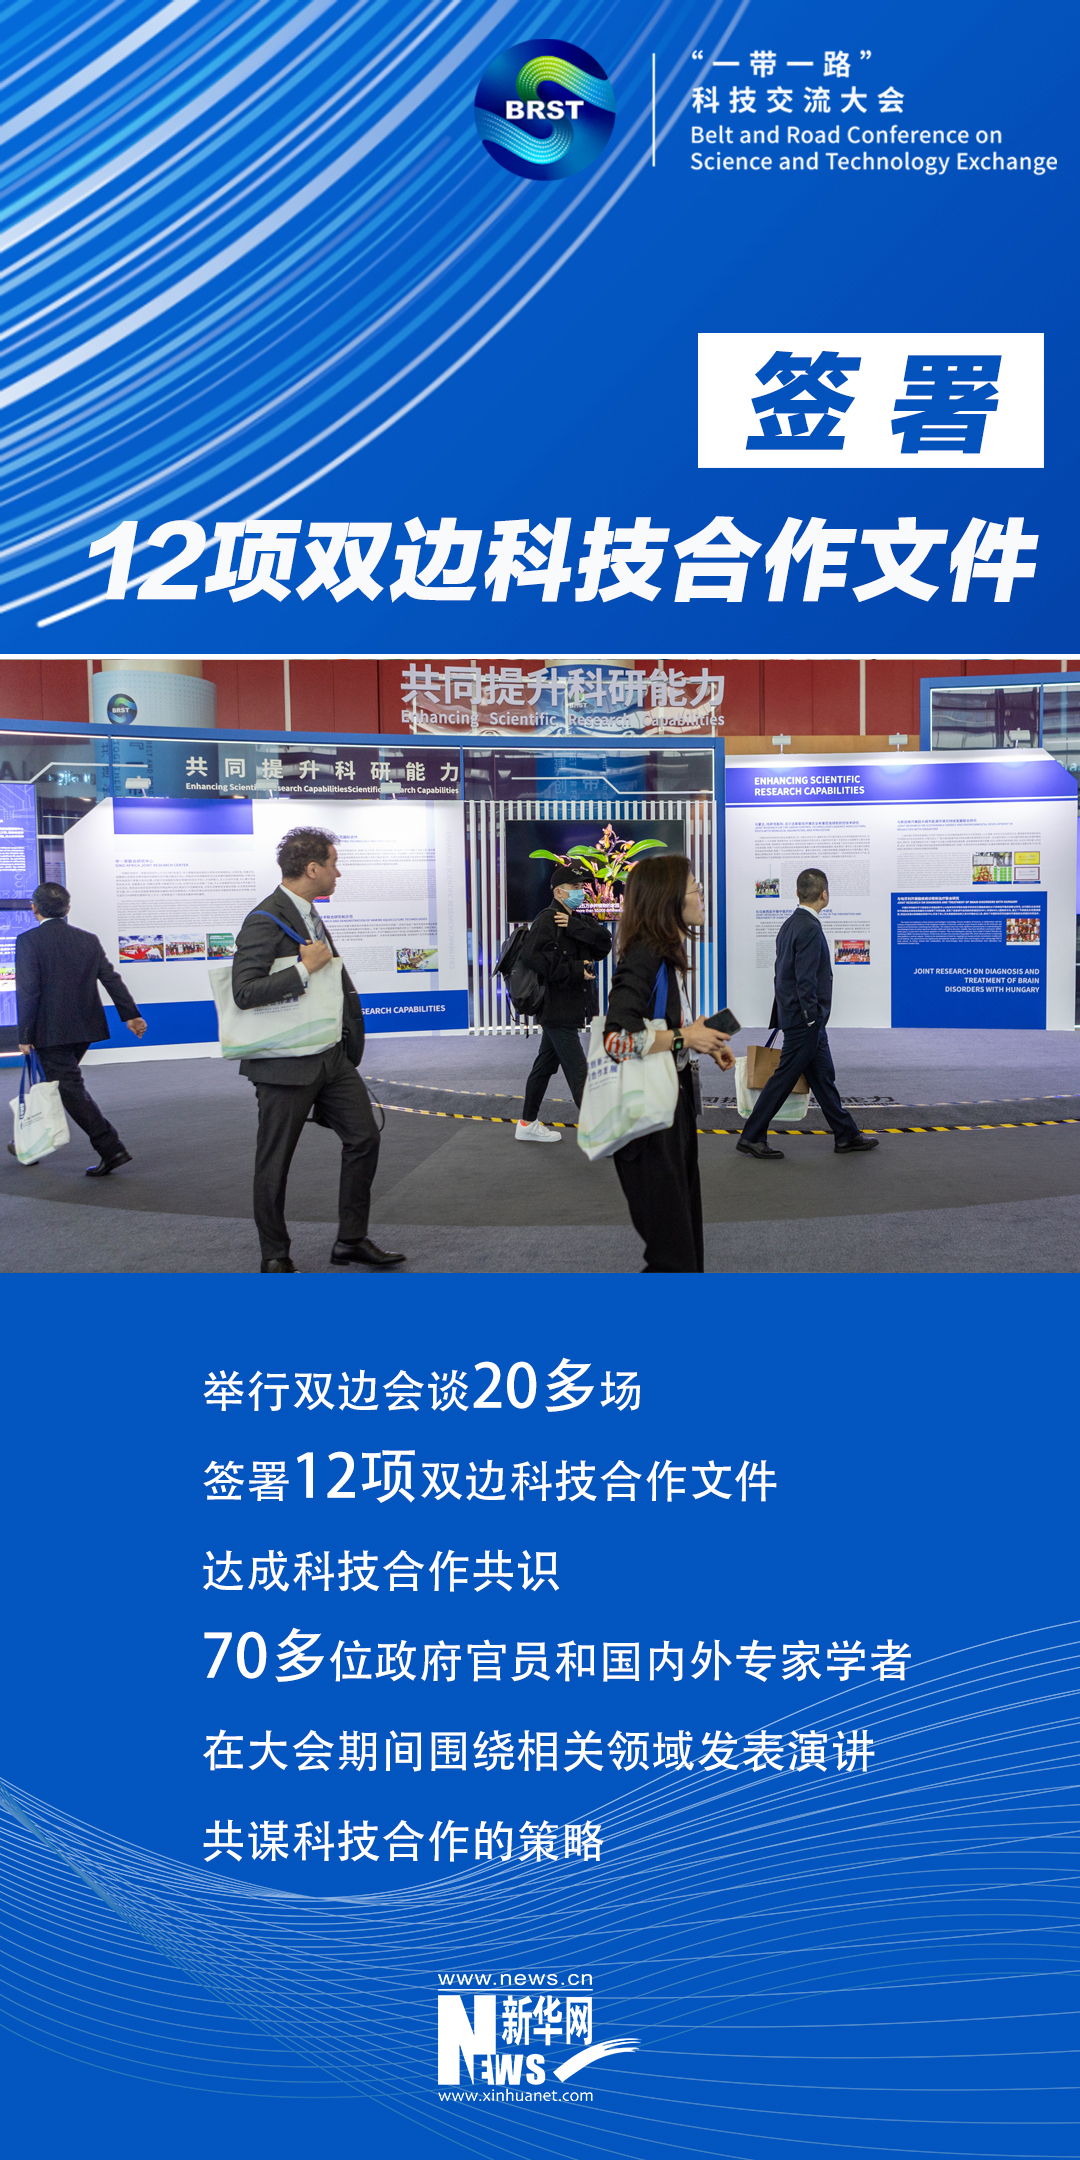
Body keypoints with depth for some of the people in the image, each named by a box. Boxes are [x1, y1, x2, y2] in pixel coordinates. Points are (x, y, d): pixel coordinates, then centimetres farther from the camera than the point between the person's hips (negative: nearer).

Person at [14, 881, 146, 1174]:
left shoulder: (28, 941, -10)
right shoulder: (88, 940, 6)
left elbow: (28, 991, -15)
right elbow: (111, 978, 4)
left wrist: (25, 1035, -11)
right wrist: (131, 1014, 6)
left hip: (51, 1031, -7)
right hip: (84, 1029, 7)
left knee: (70, 1088, -6)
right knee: (55, 1083, 20)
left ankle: (111, 1148, -14)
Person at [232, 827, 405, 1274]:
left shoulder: (308, 915, 13)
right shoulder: (265, 922, -17)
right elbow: (245, 992, -27)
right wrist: (306, 969, -25)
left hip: (332, 1056, 9)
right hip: (286, 1064, -9)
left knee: (364, 1138, 8)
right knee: (275, 1162, 4)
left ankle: (351, 1241, 20)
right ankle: (275, 1257, 18)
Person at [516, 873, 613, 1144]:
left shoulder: (580, 920, 14)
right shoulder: (547, 920, -13)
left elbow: (605, 942, -2)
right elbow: (538, 957, -26)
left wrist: (576, 927, -16)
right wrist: (576, 971, -19)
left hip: (568, 1008, 10)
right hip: (557, 1009, -10)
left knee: (545, 1065, 18)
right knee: (578, 1071, -8)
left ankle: (527, 1124, 29)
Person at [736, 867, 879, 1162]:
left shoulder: (790, 924, 10)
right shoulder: (810, 928, -20)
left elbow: (783, 973, 16)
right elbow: (806, 980, -24)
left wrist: (783, 1016, 20)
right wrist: (812, 1018, -17)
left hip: (794, 1014, 10)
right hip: (805, 1019, -10)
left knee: (823, 1076, 14)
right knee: (784, 1077, -2)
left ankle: (846, 1135, 22)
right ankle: (751, 1138, 4)